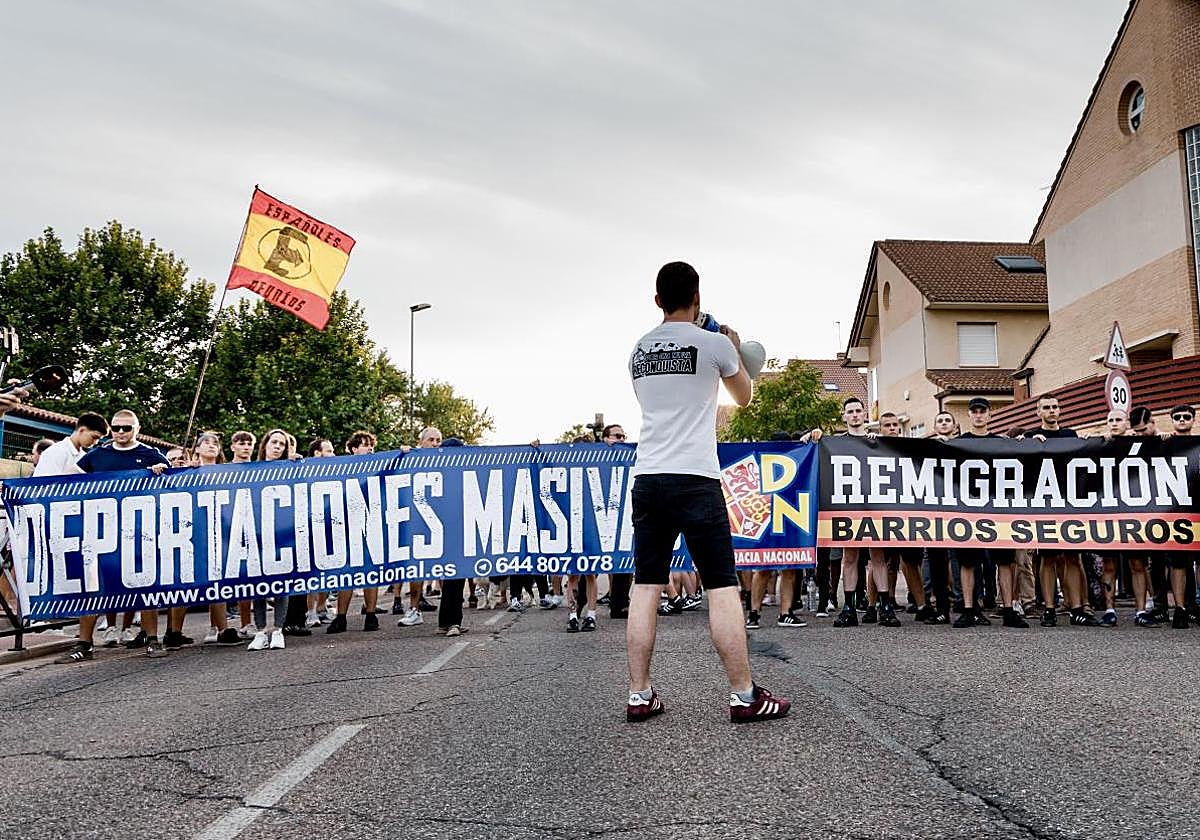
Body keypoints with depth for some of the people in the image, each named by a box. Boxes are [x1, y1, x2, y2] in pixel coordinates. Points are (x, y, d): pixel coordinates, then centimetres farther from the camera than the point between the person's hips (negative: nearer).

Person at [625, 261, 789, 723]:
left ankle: (639, 695, 10)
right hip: (695, 478, -5)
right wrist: (736, 351, 32)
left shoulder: (639, 349, 12)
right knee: (722, 586, 0)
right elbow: (744, 396, 16)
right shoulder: (714, 343, -1)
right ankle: (744, 695, 4)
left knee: (645, 587, 7)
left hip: (647, 477, 5)